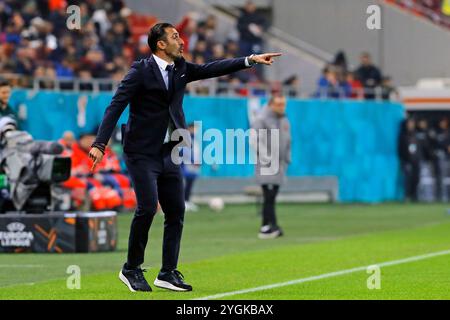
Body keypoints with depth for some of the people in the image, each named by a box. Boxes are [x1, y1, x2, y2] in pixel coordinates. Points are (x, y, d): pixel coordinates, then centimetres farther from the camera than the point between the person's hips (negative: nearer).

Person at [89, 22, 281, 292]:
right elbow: (116, 107, -14)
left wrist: (250, 60, -3)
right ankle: (131, 269, 1)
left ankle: (168, 273, 11)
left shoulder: (181, 69, 9)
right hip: (143, 152, -7)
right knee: (147, 208, -14)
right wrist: (100, 144, -23)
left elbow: (211, 69, 6)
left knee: (176, 212, 5)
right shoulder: (141, 71, -11)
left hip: (169, 153, 7)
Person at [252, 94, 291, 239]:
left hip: (280, 163, 7)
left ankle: (266, 227, 11)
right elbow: (257, 141, -15)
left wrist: (287, 159, 16)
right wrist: (266, 159, -22)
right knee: (269, 195, -12)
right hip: (266, 164, -7)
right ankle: (271, 226, -13)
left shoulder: (285, 121, 15)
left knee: (272, 196, 8)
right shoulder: (261, 120, -8)